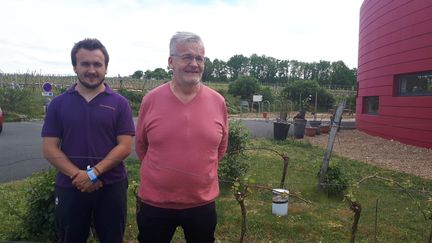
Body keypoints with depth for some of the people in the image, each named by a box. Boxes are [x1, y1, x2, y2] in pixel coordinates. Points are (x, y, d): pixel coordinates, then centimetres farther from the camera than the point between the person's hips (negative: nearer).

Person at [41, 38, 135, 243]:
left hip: (111, 187, -1)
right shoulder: (58, 104, 2)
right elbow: (49, 149, -2)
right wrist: (77, 175, -15)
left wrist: (93, 173, -17)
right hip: (69, 188, 1)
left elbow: (124, 147, -7)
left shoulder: (119, 103, -2)